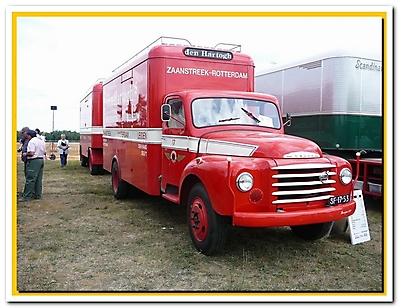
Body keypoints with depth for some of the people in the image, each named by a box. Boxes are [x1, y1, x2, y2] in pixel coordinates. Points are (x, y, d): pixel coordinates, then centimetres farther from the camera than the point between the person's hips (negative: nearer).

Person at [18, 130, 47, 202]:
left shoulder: (32, 141, -12)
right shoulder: (42, 141, 14)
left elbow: (31, 153, -19)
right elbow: (44, 152, 17)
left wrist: (26, 154, -2)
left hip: (34, 161, -9)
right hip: (41, 160, 9)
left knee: (30, 179, -6)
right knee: (39, 179, 11)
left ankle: (27, 196, -5)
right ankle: (38, 195, 15)